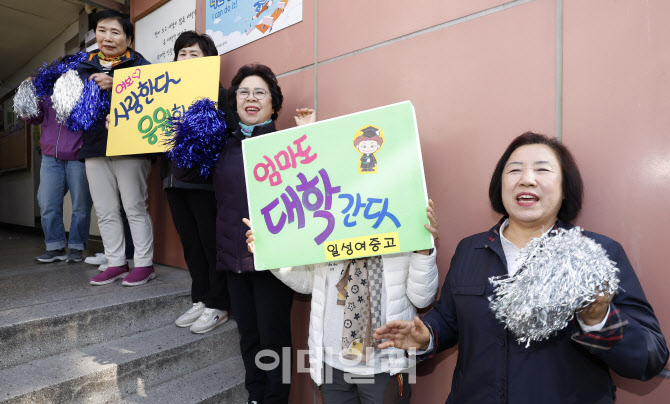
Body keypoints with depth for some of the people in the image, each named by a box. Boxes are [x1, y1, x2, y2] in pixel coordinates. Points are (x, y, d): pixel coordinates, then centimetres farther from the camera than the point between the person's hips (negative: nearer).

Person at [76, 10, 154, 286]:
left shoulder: (140, 65, 0)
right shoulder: (84, 67, 16)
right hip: (95, 148, 6)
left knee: (135, 207, -2)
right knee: (105, 212, 9)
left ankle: (144, 264, 8)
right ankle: (116, 264, 20)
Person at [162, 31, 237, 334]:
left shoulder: (217, 93, -1)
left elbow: (231, 132, -13)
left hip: (204, 178, -7)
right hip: (174, 178, 7)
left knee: (211, 243, -1)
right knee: (190, 244, 12)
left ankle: (218, 305, 12)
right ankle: (200, 300, 25)